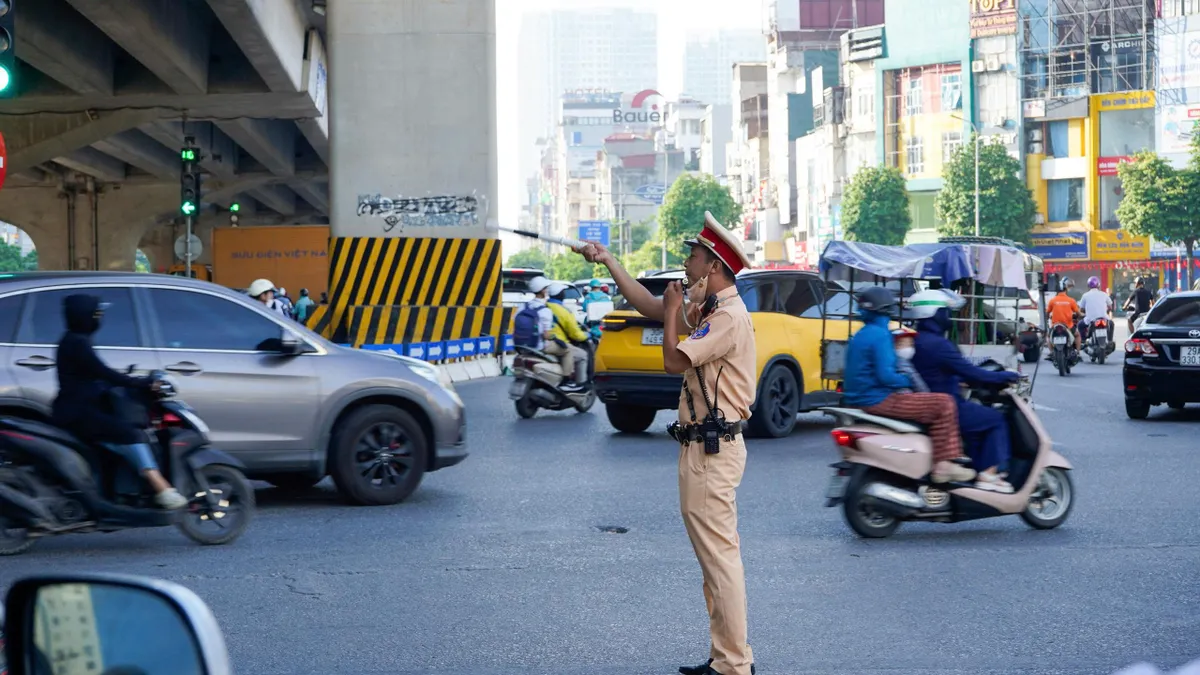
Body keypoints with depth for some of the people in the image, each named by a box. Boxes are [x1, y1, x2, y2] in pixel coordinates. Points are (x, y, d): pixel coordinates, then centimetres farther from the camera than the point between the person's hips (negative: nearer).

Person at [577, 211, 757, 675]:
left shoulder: (729, 316, -15)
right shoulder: (708, 310, 16)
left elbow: (673, 361, -18)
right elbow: (649, 307, 24)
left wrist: (673, 310, -4)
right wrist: (608, 260, 24)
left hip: (713, 450, -11)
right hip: (703, 445, 11)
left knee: (719, 555, -9)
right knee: (714, 555, 13)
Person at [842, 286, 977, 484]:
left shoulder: (859, 336, 15)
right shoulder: (880, 335, -14)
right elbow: (885, 375, -23)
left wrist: (901, 381, 19)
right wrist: (907, 381, -6)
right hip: (877, 400, -10)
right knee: (943, 404, -10)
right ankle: (943, 464, -12)